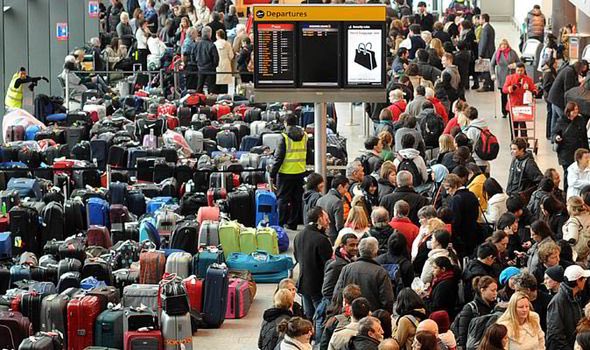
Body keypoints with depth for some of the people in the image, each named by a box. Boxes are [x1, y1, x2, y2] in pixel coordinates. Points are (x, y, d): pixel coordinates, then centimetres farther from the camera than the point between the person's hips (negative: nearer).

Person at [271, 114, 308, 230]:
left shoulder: (285, 137, -12)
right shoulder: (304, 136, 3)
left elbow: (279, 157, -13)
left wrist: (272, 173, -8)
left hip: (286, 172, -5)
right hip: (300, 172, 5)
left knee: (282, 198, 3)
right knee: (297, 199, 13)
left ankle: (281, 223, 0)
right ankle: (293, 223, 17)